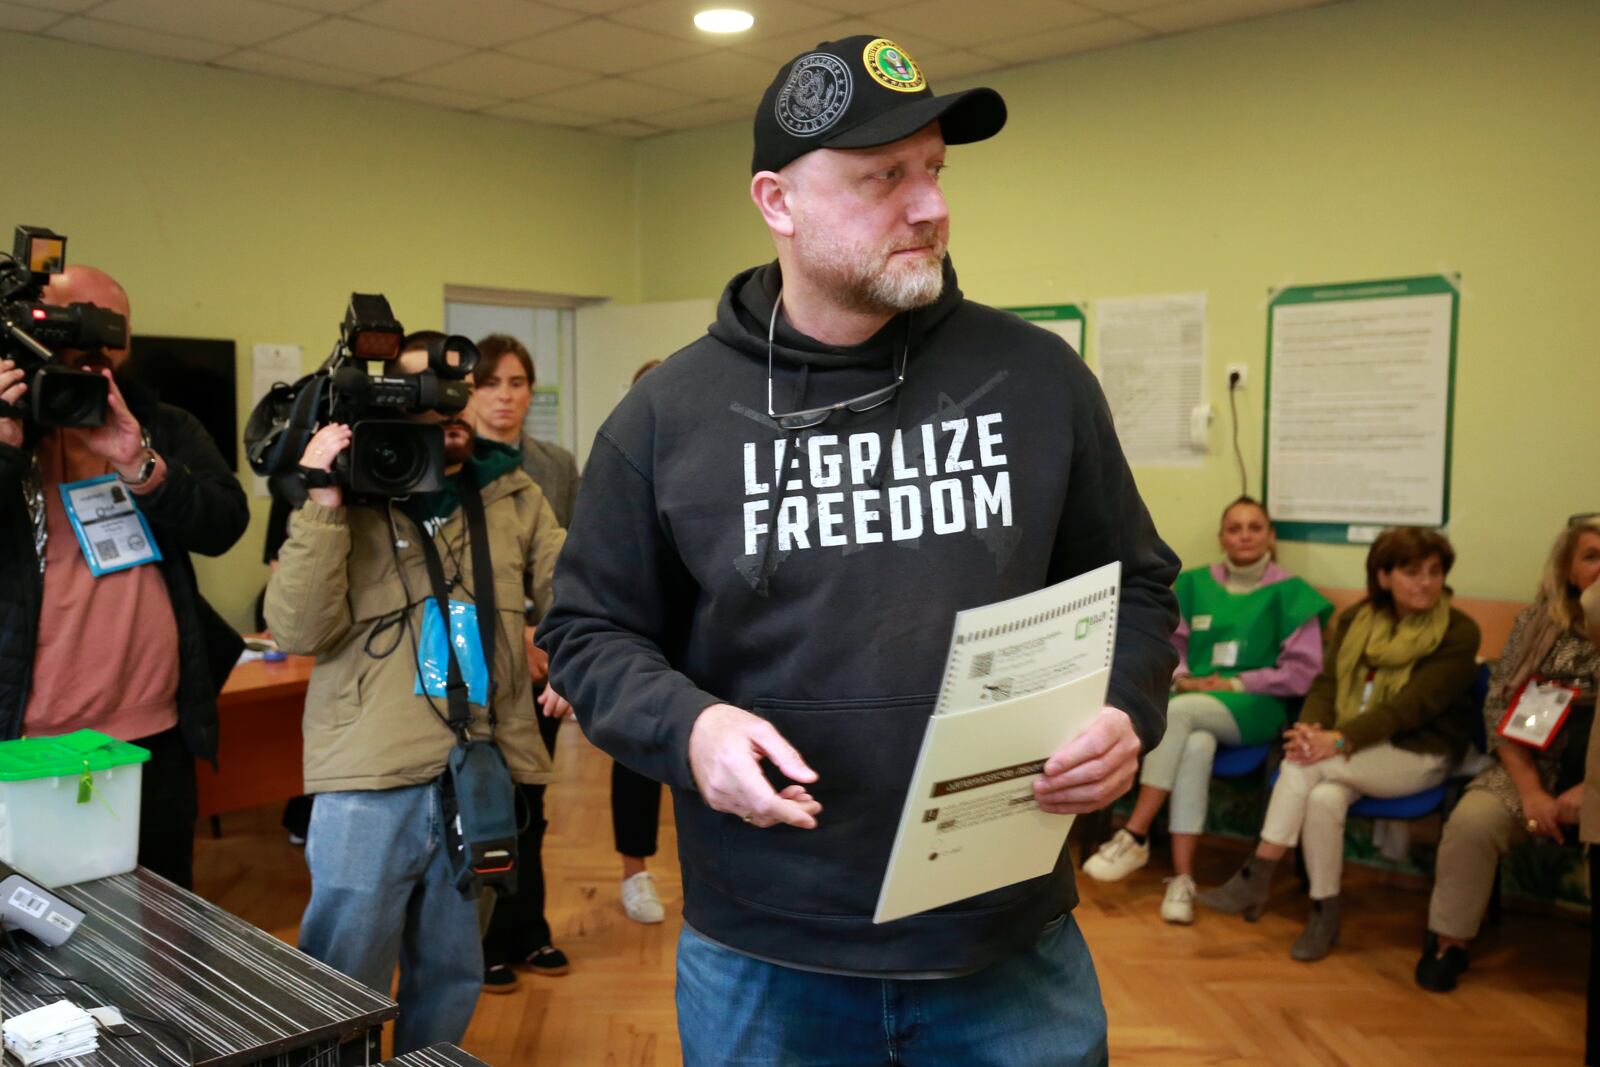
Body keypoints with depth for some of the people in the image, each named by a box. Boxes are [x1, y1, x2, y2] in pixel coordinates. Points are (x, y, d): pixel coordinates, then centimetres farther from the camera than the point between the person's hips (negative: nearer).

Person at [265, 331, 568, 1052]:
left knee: (452, 980, 18)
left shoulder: (514, 497, 9)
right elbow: (298, 631, -8)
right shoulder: (351, 494, 1)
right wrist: (321, 506, -15)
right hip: (369, 784, -3)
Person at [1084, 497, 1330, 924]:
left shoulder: (1290, 593, 2)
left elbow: (1303, 673, -2)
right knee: (1196, 746, -34)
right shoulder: (1195, 584, 13)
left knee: (1177, 712, -34)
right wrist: (1182, 678, -5)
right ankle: (1182, 876, -32)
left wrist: (1236, 684, -9)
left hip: (1255, 707, -3)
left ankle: (1135, 836, -30)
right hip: (1194, 701, 3)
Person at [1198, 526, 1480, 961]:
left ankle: (1255, 880, -20)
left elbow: (1414, 705, -19)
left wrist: (1340, 740, -29)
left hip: (1418, 757, -4)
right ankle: (1324, 914, -16)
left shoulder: (1458, 633, -9)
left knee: (1304, 762, -28)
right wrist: (1310, 726, -22)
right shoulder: (1354, 620, 7)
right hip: (1356, 751, 4)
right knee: (1324, 798, -31)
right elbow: (1327, 682, 1)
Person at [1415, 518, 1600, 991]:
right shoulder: (1535, 623, 4)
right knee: (1472, 819, -26)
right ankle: (1449, 941, -7)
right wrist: (1531, 791, -12)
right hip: (1535, 769, 2)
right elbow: (1500, 710, 1)